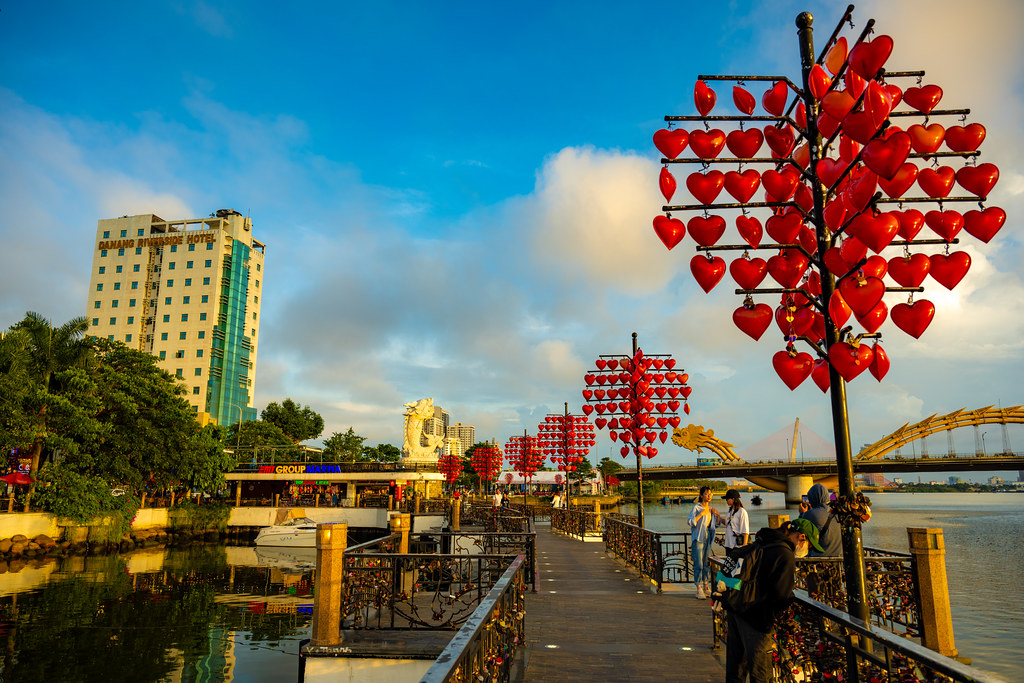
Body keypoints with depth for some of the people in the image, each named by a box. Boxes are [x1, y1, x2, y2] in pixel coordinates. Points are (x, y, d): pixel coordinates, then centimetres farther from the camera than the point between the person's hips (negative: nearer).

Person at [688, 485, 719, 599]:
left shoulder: (711, 509, 13)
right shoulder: (696, 507, -6)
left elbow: (715, 525, 19)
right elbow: (691, 522, -17)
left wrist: (717, 515, 3)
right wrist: (701, 514, -21)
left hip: (708, 537, 6)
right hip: (698, 538, -6)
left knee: (707, 563, 9)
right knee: (698, 564, -6)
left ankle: (706, 587, 19)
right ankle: (699, 589, -1)